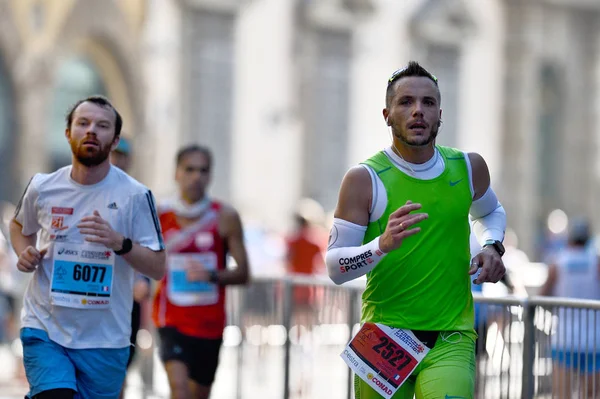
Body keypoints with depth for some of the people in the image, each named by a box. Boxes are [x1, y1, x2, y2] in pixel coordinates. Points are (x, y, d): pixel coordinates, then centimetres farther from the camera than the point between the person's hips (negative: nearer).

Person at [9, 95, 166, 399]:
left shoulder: (135, 196, -6)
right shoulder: (42, 187, 1)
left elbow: (158, 268, -6)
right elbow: (19, 225, 23)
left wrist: (119, 243, -23)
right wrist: (24, 252, 2)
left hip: (104, 339, 0)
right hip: (43, 328, 0)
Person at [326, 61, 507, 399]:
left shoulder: (468, 168, 5)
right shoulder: (364, 179, -7)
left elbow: (490, 212, 28)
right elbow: (335, 266, -8)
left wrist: (492, 246, 7)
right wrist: (383, 245, -26)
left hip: (452, 336, 1)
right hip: (385, 334, -1)